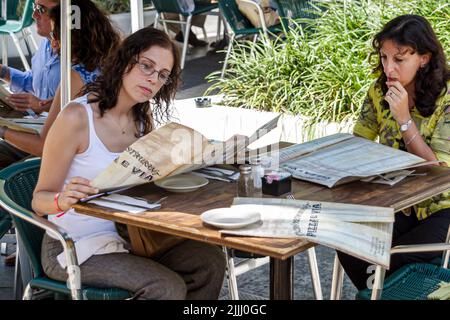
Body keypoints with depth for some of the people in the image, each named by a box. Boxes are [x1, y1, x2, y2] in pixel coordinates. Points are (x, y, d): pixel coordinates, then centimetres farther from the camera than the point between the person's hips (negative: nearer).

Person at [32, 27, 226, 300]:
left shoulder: (143, 119, 6)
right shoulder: (77, 117, -17)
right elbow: (40, 200, -14)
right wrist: (63, 200, -37)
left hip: (124, 236, 7)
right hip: (74, 247, -7)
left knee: (211, 260, -13)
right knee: (168, 287, -25)